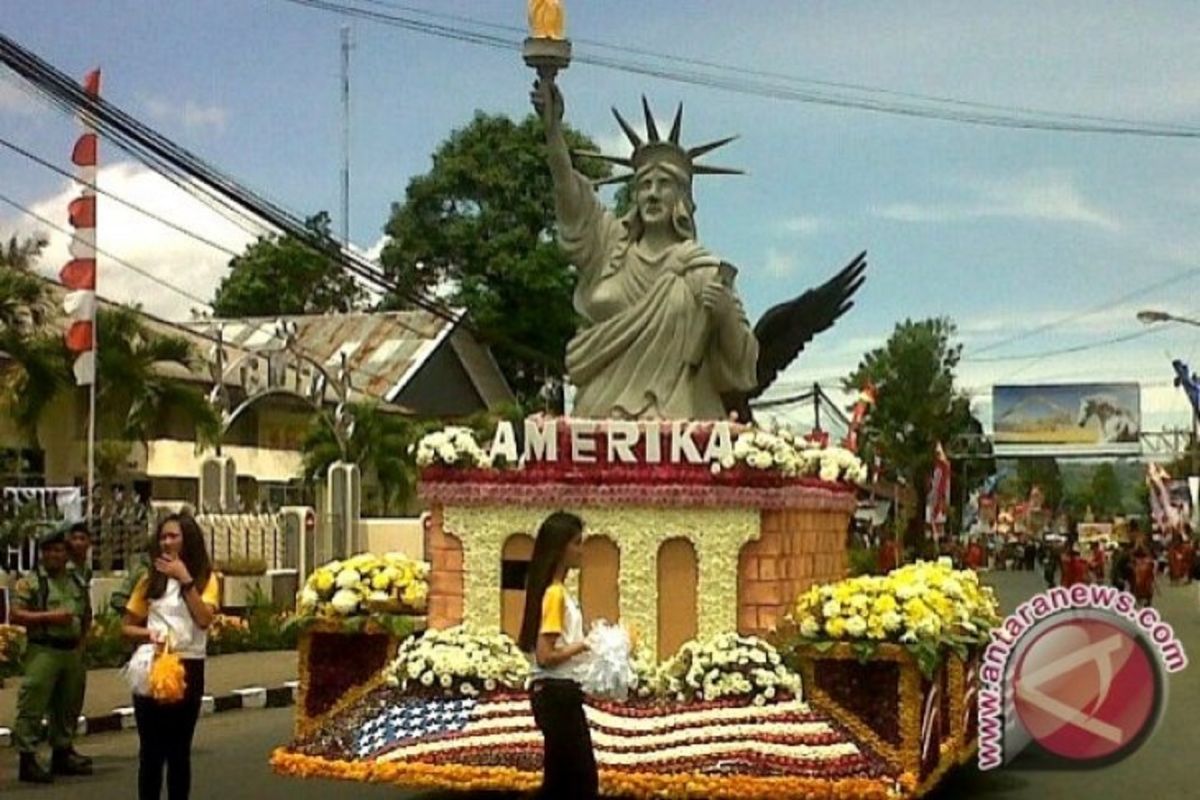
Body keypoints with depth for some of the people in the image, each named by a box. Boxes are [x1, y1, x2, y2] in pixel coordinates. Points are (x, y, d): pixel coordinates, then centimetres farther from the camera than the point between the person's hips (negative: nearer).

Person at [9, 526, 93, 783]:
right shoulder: (30, 582, -4)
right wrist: (48, 617, -18)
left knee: (67, 705, 14)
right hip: (43, 652, -7)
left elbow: (84, 614, 25)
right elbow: (16, 615, -11)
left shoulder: (74, 582, 15)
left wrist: (81, 642, 14)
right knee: (33, 706, -9)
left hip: (72, 651, 7)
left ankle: (62, 753, 26)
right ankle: (27, 759, -6)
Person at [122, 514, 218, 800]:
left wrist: (185, 580, -17)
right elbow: (128, 627, 10)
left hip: (188, 668, -1)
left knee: (179, 749, 6)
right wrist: (148, 633, -11)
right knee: (151, 749, 5)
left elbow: (204, 619, -15)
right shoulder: (151, 579, 7)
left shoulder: (206, 578, 1)